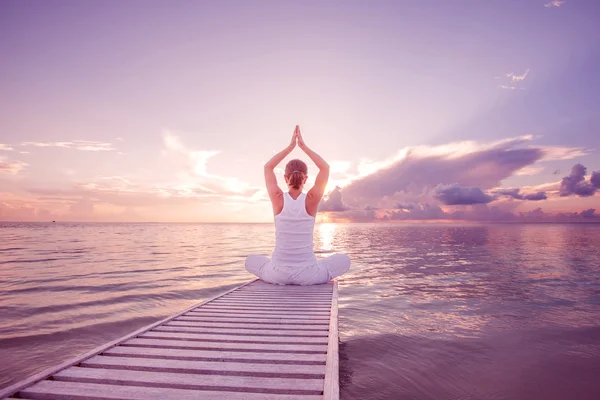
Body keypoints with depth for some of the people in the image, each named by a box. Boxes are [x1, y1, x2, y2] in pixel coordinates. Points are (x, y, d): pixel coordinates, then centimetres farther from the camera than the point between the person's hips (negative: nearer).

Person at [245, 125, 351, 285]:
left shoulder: (278, 199, -9)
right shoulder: (312, 200, -10)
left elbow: (268, 167, 10)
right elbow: (325, 168, 7)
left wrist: (290, 146, 10)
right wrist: (303, 146, 8)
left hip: (278, 274, 1)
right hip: (308, 275, 0)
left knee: (251, 260, 32)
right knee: (344, 260, 25)